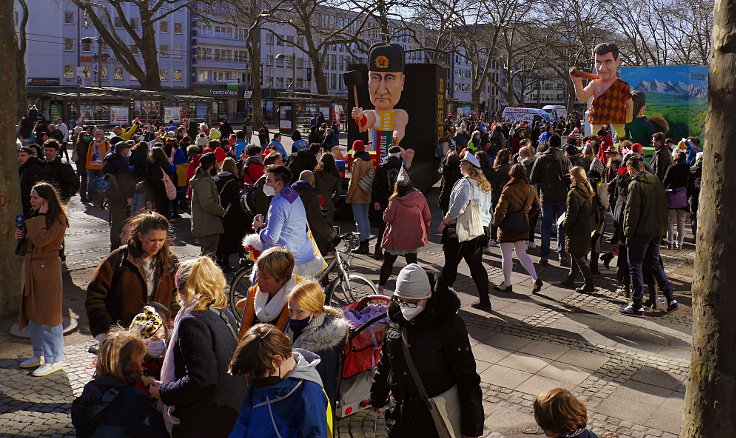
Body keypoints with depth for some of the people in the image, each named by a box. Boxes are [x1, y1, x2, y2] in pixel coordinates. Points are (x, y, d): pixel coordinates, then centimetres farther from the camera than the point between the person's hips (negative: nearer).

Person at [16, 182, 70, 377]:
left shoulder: (58, 219, -13)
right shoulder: (36, 217, 14)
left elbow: (40, 240, -26)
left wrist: (41, 217, -18)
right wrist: (21, 235, 1)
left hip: (47, 270, -9)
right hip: (31, 269, 9)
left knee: (48, 315, -4)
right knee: (33, 314, 13)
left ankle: (55, 359, 4)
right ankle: (40, 354, 25)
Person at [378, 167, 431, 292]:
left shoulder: (395, 201, -19)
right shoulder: (420, 197, -5)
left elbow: (387, 218, -16)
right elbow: (427, 216, 2)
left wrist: (387, 209, 4)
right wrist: (426, 233, 15)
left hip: (396, 238, -3)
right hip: (413, 237, 3)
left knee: (388, 261, 12)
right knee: (412, 261, 12)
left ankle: (381, 286, 22)